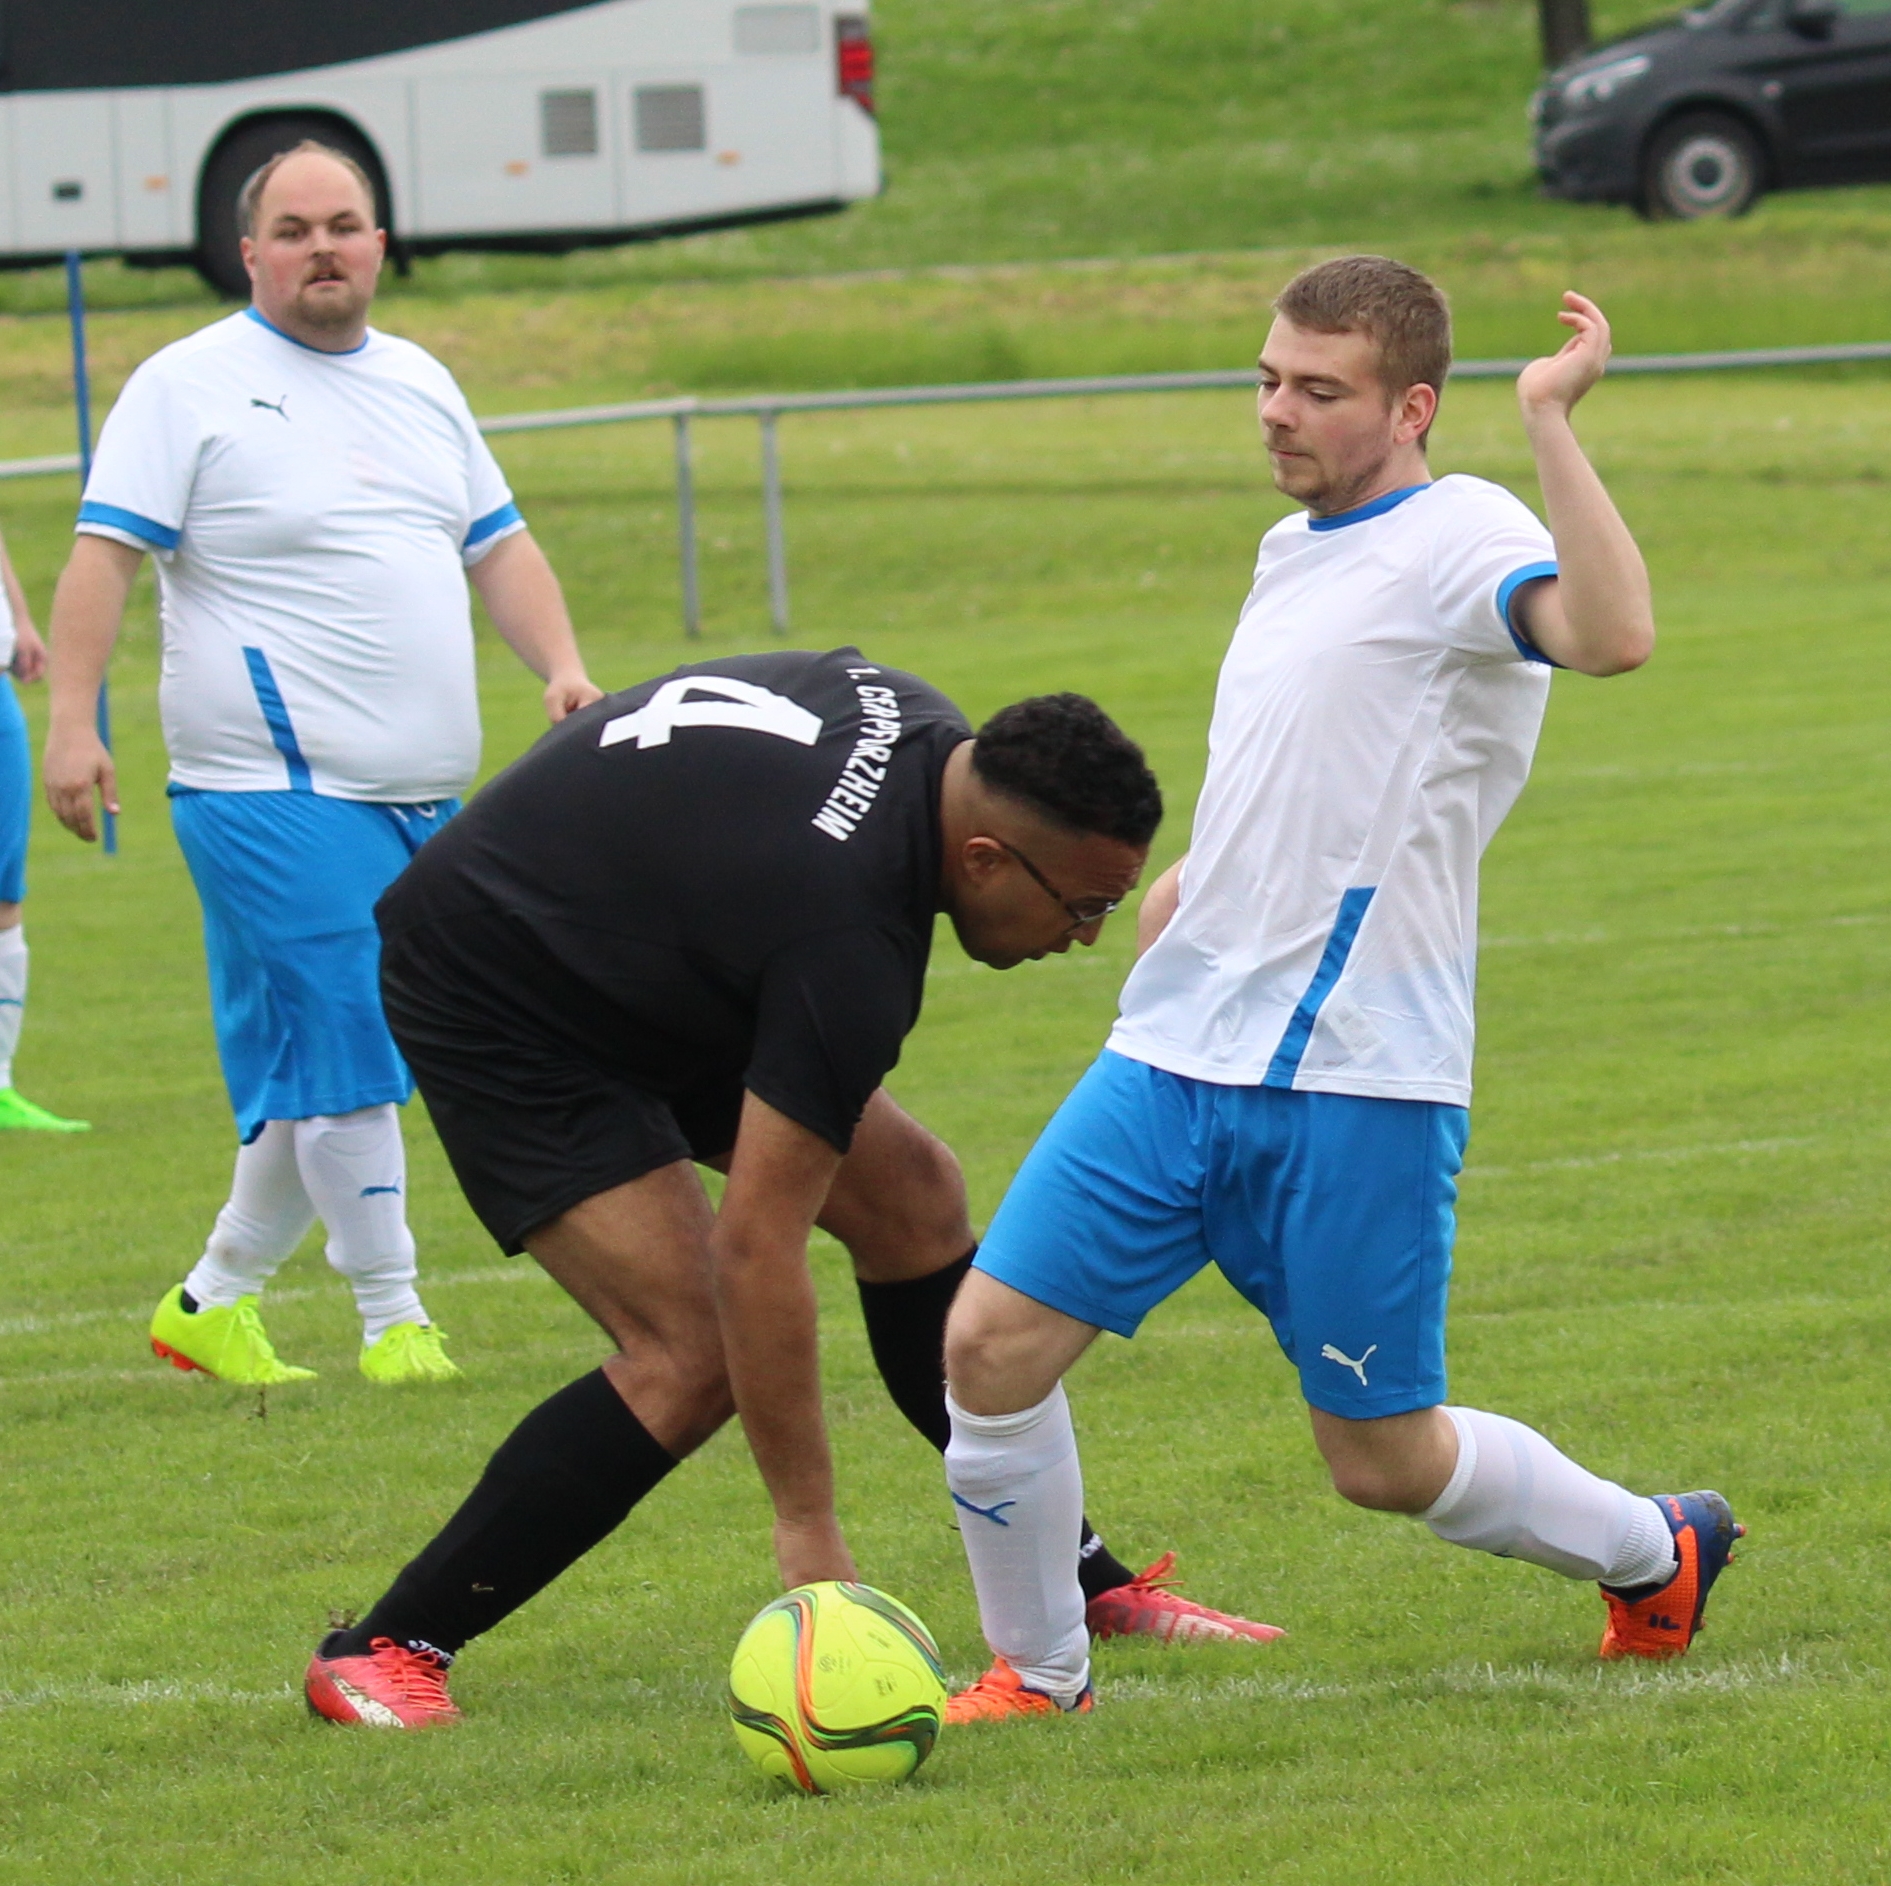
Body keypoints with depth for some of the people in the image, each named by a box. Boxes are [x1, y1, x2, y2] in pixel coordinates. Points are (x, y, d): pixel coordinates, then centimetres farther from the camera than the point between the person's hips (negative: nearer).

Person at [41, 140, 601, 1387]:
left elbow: (499, 546, 25)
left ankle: (218, 1298, 22)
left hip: (422, 796, 7)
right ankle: (394, 1318, -2)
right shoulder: (189, 386, -4)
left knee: (325, 1072, 9)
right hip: (278, 793, -7)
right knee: (342, 1058, -9)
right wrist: (72, 720, -19)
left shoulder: (421, 384, 17)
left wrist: (562, 666, 9)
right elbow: (105, 555, -9)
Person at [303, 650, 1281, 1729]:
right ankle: (380, 1654, -11)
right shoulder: (850, 940, -36)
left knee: (909, 1195, 6)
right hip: (493, 1003, -10)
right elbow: (757, 1245, -35)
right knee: (694, 1356, -20)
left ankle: (1081, 1585, 17)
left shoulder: (916, 730, -10)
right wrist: (809, 1535, -32)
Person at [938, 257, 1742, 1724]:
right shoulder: (1293, 552, 16)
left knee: (1385, 1461, 4)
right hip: (1173, 1053, 7)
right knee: (991, 1343, -6)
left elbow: (1613, 633, -33)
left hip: (1357, 1082, -7)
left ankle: (1653, 1552, 31)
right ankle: (1038, 1672, 13)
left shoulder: (1458, 539, -10)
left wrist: (1550, 419, -34)